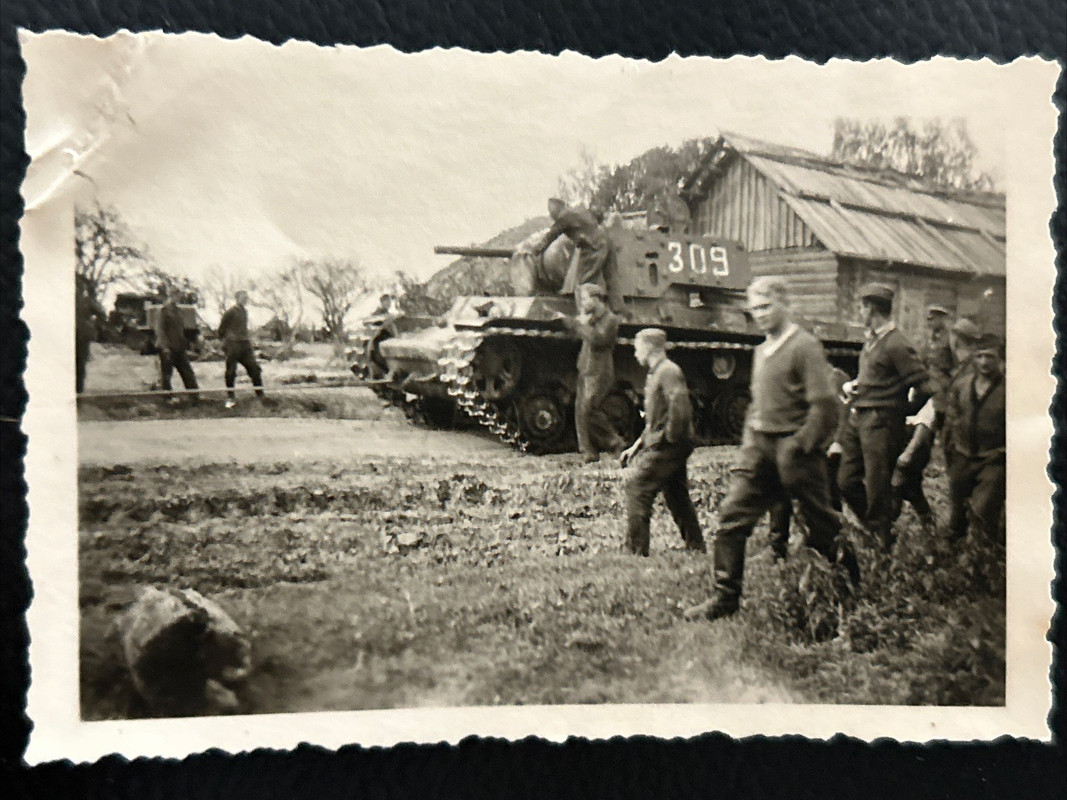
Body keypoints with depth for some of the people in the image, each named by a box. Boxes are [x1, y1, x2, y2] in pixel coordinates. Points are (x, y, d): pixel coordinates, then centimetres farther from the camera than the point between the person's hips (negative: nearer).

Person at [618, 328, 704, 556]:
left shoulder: (668, 371, -13)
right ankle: (696, 548, 21)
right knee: (677, 496, 14)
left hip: (667, 446, -10)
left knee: (636, 486, -10)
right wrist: (636, 446, 19)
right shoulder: (655, 373, 19)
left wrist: (669, 437, -19)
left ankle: (636, 551, -8)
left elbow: (680, 407, -26)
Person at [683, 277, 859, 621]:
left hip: (794, 447, -7)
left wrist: (797, 448, -18)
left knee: (822, 528, 7)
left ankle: (857, 586, 32)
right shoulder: (761, 350, 15)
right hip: (759, 447, 7)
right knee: (732, 518, -5)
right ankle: (725, 597, 2)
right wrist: (749, 440, 12)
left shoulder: (805, 347, -10)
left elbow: (825, 406, -17)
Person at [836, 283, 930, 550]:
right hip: (857, 418, 9)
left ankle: (883, 544, 12)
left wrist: (904, 411, -3)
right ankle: (875, 529, 27)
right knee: (847, 482, 10)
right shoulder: (871, 340, 14)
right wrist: (852, 385, 10)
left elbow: (923, 387, -16)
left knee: (877, 488, -2)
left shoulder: (897, 345, -15)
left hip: (881, 423, -9)